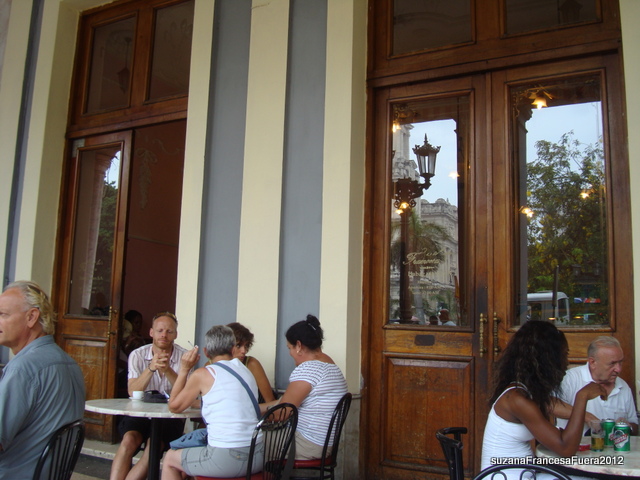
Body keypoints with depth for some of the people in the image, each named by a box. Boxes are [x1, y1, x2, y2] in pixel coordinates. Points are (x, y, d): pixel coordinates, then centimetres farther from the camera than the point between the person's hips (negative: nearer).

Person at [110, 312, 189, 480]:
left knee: (154, 442, -26)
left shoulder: (183, 357, -1)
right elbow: (132, 392, -11)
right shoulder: (137, 355, 2)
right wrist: (151, 368, -26)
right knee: (129, 440, -26)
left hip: (170, 416, -1)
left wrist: (167, 370, -27)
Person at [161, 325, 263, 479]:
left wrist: (184, 369, 9)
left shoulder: (203, 374, -7)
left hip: (225, 459, -6)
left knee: (170, 459, 21)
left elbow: (174, 406, 6)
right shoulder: (247, 371, 8)